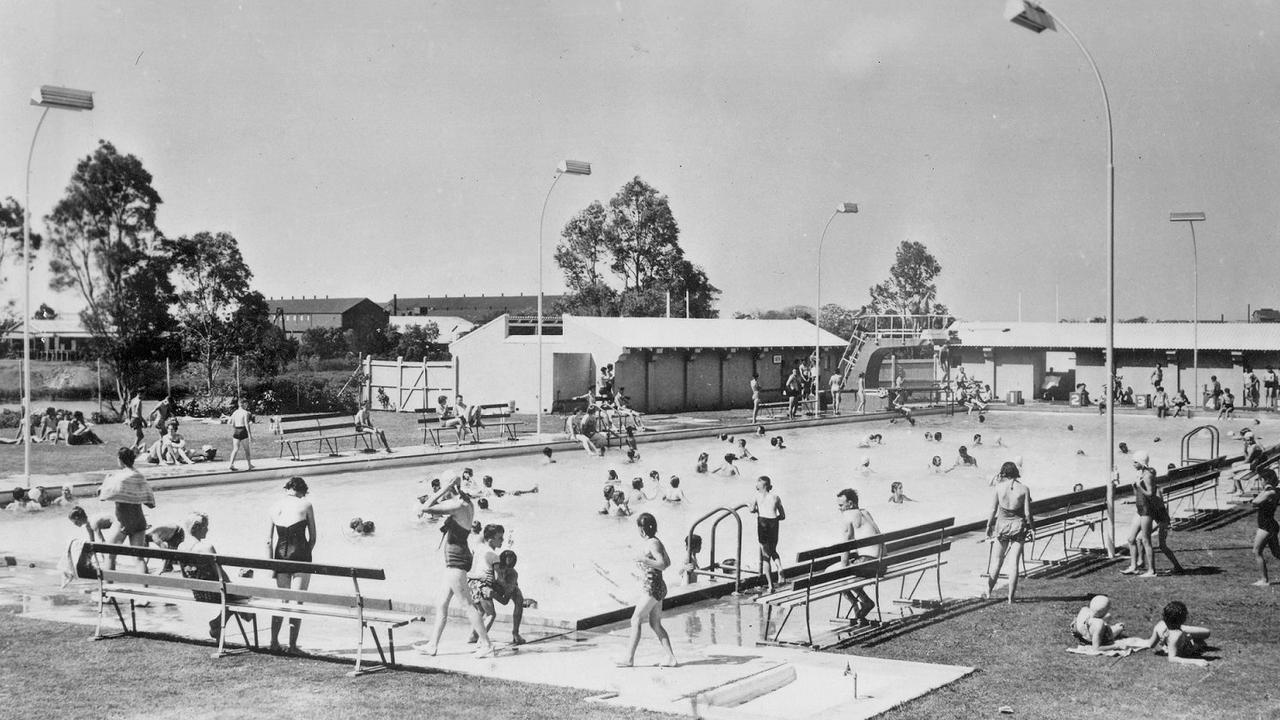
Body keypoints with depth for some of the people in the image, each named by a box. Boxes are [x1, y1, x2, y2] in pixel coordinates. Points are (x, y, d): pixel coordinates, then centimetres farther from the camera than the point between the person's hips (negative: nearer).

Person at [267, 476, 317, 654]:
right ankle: (292, 645, 0)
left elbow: (269, 540, 6)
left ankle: (274, 642, 14)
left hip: (280, 555, 4)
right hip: (300, 555, -4)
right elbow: (313, 537, 0)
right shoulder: (306, 505, -1)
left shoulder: (276, 507, 8)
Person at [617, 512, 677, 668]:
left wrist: (645, 560, -32)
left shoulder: (652, 543, -16)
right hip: (657, 588, 10)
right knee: (655, 624, 11)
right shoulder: (656, 542, 11)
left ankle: (629, 658, 0)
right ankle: (671, 657, 8)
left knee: (636, 621, -4)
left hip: (652, 589, -10)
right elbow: (668, 563, 18)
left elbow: (663, 565, -23)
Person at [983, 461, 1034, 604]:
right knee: (1015, 562, 4)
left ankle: (988, 592, 20)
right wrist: (1032, 528, 6)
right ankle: (1011, 598, 5)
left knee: (997, 560, 14)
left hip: (1002, 524, 1)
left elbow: (993, 509, -2)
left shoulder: (999, 487, -7)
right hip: (1018, 525, -1)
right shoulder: (1024, 489, -8)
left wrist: (989, 525, 10)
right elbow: (1027, 513, -6)